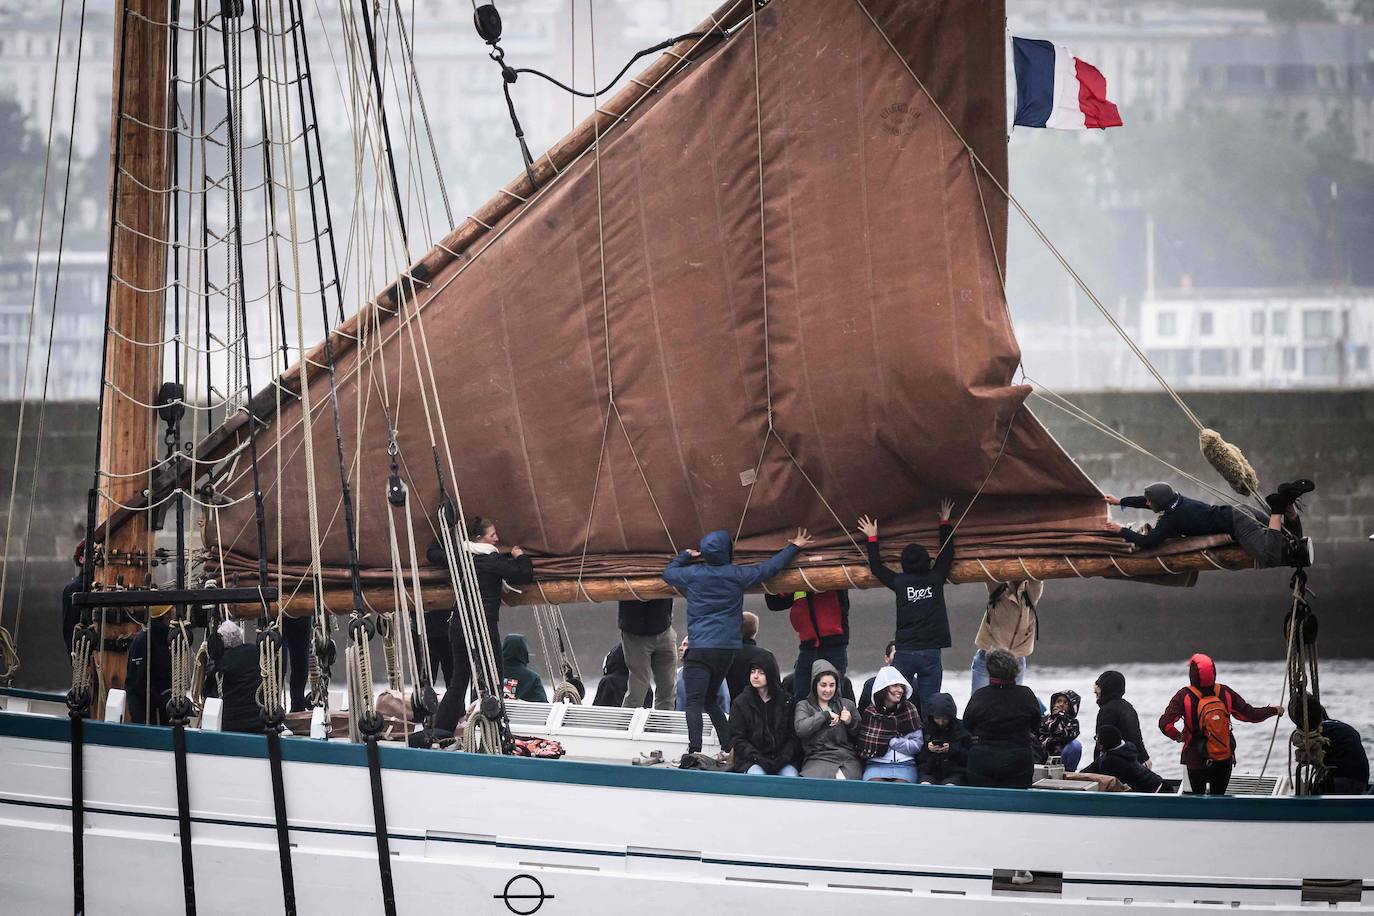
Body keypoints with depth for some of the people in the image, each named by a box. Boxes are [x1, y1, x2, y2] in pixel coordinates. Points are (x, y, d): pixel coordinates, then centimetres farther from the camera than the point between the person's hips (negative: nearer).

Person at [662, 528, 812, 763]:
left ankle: (694, 750, -25)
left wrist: (686, 555, 34)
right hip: (726, 649, 4)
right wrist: (794, 547, 27)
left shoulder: (692, 574, -1)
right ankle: (729, 746, 13)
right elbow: (771, 567, 14)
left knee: (694, 702, -10)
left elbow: (668, 572, 19)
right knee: (711, 699, 19)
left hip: (699, 649, -4)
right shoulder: (737, 575, 2)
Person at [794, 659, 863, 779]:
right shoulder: (804, 706, 15)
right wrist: (825, 716, -4)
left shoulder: (847, 705, 20)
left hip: (848, 759, 1)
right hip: (817, 759, -1)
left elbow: (860, 737, 19)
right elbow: (800, 729, -6)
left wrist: (851, 723, 0)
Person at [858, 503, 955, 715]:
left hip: (904, 652, -1)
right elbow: (947, 554, 17)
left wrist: (872, 538, 27)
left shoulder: (899, 582, -2)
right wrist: (945, 522, 30)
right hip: (931, 652, 1)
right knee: (929, 704, -1)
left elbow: (876, 567, 16)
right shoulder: (936, 579, 1)